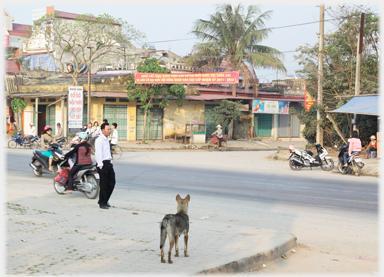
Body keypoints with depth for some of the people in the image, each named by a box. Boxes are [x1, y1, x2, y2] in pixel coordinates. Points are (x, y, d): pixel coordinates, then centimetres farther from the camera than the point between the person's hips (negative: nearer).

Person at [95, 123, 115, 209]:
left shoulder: (106, 140, 17)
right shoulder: (99, 140, -12)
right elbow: (98, 153, -18)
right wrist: (100, 165, -22)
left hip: (108, 163, 9)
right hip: (102, 164, -9)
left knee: (112, 182, 9)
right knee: (104, 184, -3)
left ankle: (104, 201, 21)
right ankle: (102, 203, 7)